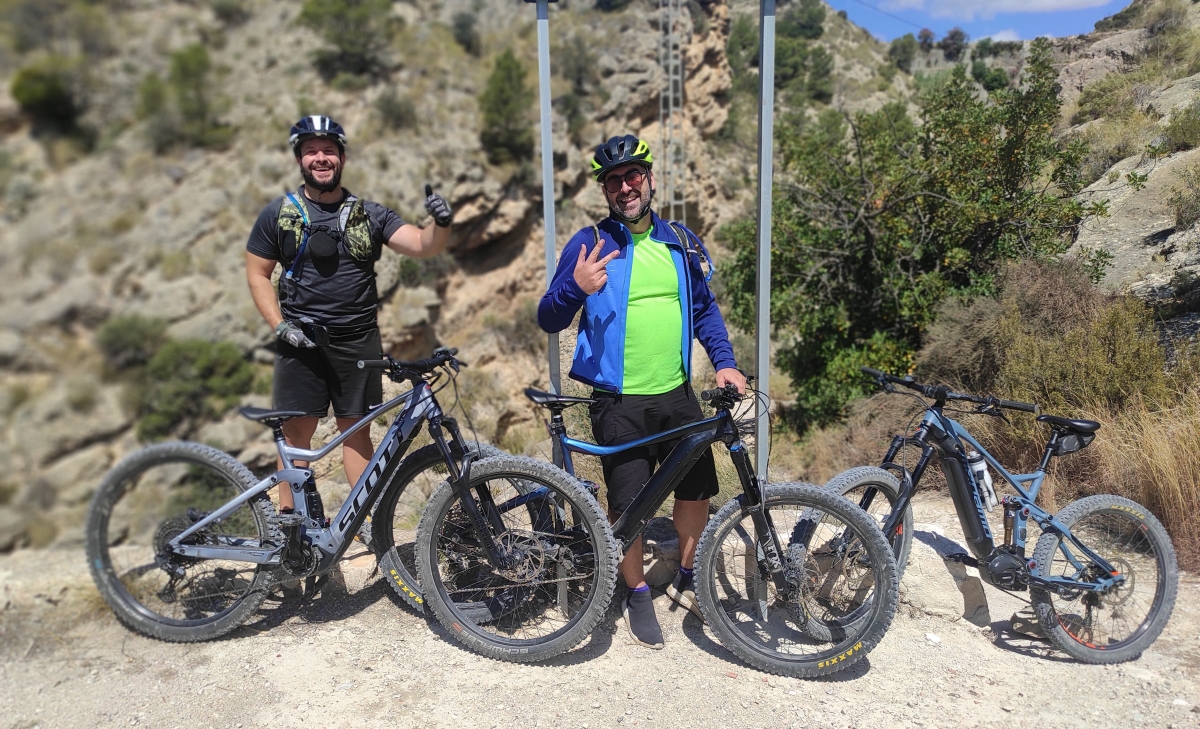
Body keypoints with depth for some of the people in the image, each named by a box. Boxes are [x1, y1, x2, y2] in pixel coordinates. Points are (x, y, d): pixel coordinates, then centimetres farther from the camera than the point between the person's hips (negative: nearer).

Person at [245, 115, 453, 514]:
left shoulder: (369, 214, 5)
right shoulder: (278, 213, 4)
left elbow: (423, 246, -5)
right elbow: (257, 274, 6)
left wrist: (441, 223, -27)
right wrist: (280, 325, -7)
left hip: (358, 339, 1)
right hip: (301, 341, 0)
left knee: (356, 429, 7)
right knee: (297, 431, 3)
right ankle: (288, 519, 15)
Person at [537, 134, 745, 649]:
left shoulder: (681, 242, 7)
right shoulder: (589, 243, -4)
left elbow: (705, 307, 17)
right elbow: (549, 321, -6)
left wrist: (724, 361, 3)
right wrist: (575, 287, -26)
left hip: (677, 394, 4)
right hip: (619, 402, -4)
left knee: (696, 490, 13)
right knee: (628, 504, 3)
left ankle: (686, 579, 38)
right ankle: (638, 595, 28)